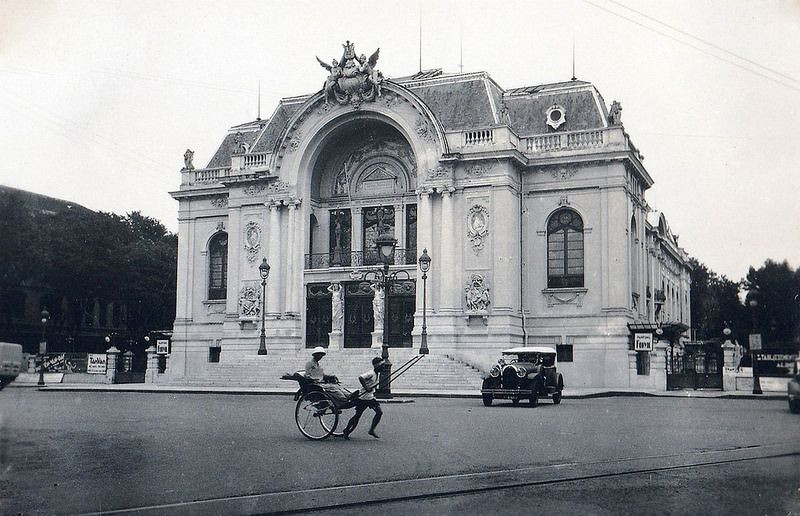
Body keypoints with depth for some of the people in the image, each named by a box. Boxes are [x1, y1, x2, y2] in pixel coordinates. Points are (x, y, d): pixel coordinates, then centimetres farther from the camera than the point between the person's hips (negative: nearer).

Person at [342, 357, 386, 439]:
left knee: (379, 412, -3)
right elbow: (361, 378, -36)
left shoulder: (376, 373, 7)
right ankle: (346, 433, 14)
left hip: (370, 397, 9)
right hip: (363, 398, -9)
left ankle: (372, 430, 4)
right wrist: (366, 388, -34)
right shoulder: (371, 373, -21)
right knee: (357, 416, 0)